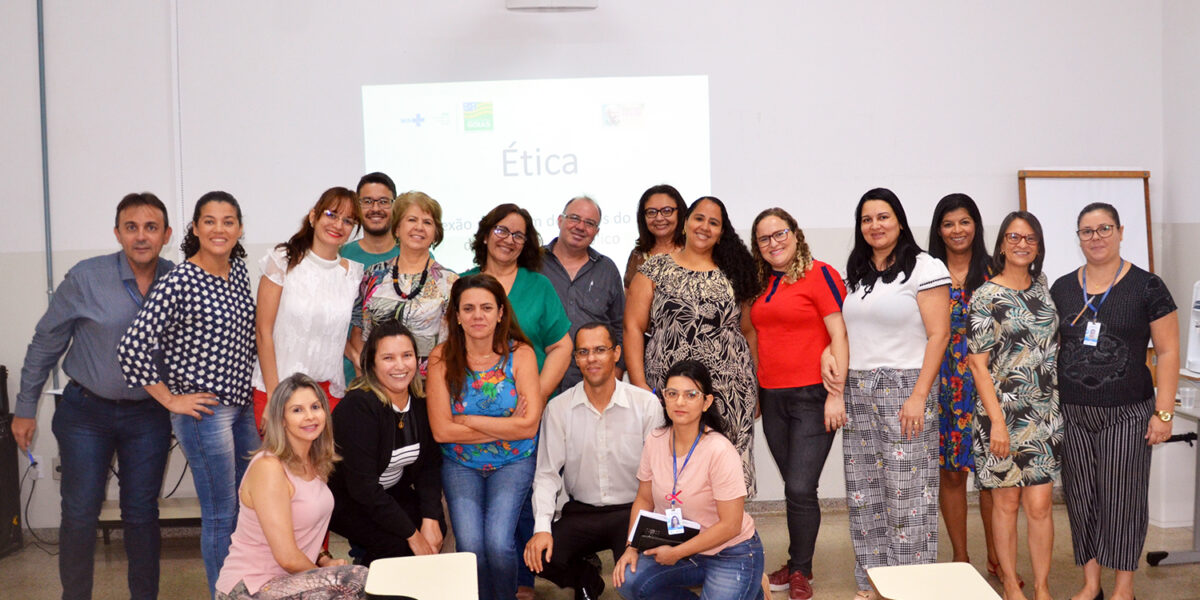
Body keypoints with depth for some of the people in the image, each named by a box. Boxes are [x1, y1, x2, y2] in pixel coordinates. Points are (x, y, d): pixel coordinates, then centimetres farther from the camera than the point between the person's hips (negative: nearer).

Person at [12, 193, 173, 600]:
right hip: (86, 413, -1)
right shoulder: (86, 278, -12)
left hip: (148, 416, 2)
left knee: (142, 514, 9)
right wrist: (25, 409, 1)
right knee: (79, 514, 4)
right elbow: (45, 343, -3)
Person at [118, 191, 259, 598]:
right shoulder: (179, 282, -16)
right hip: (204, 410, -7)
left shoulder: (239, 270, 6)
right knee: (221, 514, 2)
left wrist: (248, 389, 14)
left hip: (242, 404, 7)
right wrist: (171, 400, -14)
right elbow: (133, 347, -19)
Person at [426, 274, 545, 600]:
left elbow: (529, 426, -15)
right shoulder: (442, 358, -7)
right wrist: (506, 427, -13)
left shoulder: (520, 353, -8)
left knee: (498, 542, -19)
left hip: (513, 463, -1)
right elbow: (441, 430, -13)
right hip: (460, 465, 1)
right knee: (470, 545, -17)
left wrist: (466, 419, -15)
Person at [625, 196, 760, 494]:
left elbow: (748, 331, 15)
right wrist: (639, 384, -6)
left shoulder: (733, 274, 13)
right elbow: (633, 328, 3)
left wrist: (755, 387, 8)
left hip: (729, 391, 2)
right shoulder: (656, 269, 7)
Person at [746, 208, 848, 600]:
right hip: (772, 398, 6)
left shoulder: (819, 274, -7)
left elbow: (839, 336, -10)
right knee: (794, 488, 12)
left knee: (800, 489, -6)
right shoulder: (762, 285, 13)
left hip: (813, 396, -6)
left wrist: (835, 394, -15)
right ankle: (798, 562, 23)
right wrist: (754, 391, 16)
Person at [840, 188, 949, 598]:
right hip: (858, 392, 6)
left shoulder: (925, 268, -4)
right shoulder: (855, 273, 15)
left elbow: (938, 335, -9)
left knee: (906, 492, -4)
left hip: (904, 389, -6)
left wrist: (919, 396, -15)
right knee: (864, 491, 8)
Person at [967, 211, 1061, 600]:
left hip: (1045, 413, 4)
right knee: (1006, 502, 5)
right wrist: (997, 421, -14)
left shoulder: (1043, 289, 10)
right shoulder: (986, 297, -6)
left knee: (1040, 504, 1)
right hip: (1003, 411, -4)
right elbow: (979, 364, -8)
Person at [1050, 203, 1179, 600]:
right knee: (1080, 497, 9)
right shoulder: (1062, 289, 7)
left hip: (1127, 414, -3)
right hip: (1072, 413, 3)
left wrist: (1164, 413, -9)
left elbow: (1168, 352, -4)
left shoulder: (1146, 287, -3)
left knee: (1122, 498, 3)